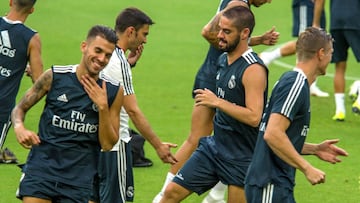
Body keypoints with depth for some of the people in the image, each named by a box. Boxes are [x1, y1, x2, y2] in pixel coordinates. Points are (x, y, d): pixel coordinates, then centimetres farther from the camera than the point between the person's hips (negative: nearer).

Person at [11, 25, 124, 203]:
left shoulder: (113, 91, 0)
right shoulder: (55, 76, -2)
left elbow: (107, 144, -1)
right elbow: (19, 108, 9)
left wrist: (102, 107, -13)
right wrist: (19, 128, -13)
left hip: (78, 179, 1)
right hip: (42, 167, -1)